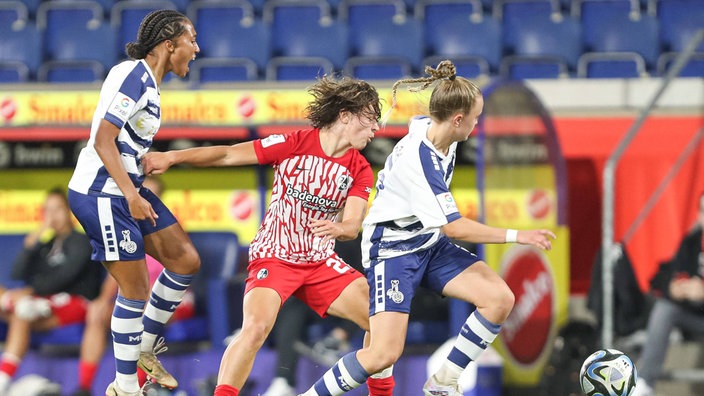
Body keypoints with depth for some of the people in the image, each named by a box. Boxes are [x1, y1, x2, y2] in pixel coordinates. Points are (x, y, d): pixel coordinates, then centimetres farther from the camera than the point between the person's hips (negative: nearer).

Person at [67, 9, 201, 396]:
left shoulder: (149, 81, 13)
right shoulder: (134, 75, -16)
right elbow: (103, 140, -22)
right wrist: (132, 195, -24)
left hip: (127, 189, 10)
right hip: (101, 193, -10)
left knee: (185, 260, 9)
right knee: (136, 289, -6)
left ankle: (143, 348, 23)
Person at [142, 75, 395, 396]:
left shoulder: (360, 170, 1)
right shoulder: (294, 144, -11)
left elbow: (353, 225, -9)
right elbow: (228, 155, -10)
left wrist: (336, 228, -34)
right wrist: (171, 157, -19)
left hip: (321, 262, 5)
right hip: (273, 258, -5)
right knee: (256, 328, -29)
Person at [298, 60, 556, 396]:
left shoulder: (432, 129, -5)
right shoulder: (417, 160, -30)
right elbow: (454, 228, -27)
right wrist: (516, 236, -22)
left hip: (430, 244, 9)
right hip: (393, 250, -9)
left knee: (500, 298, -10)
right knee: (384, 354, -20)